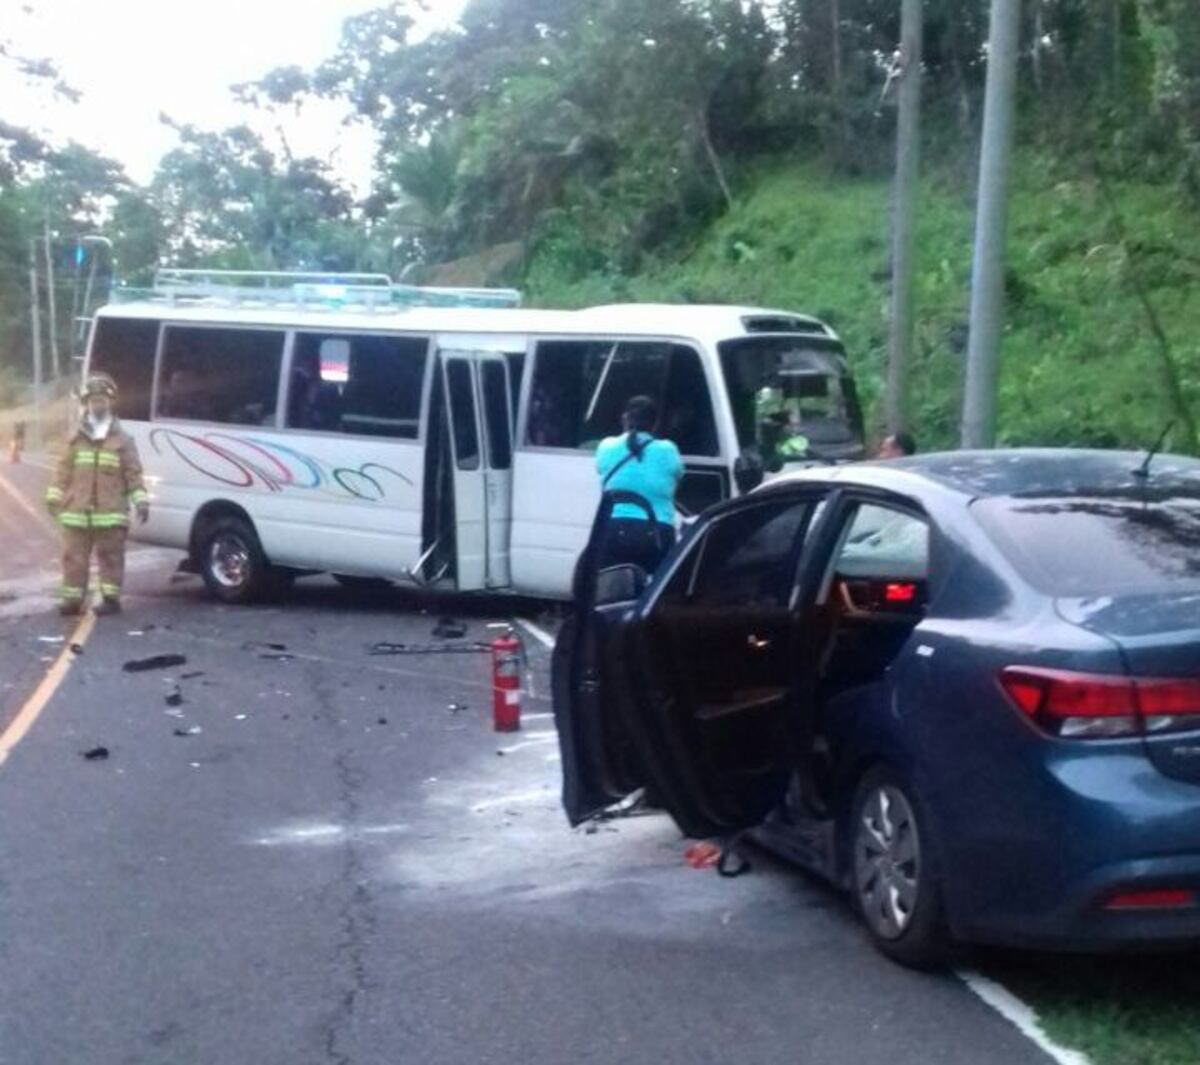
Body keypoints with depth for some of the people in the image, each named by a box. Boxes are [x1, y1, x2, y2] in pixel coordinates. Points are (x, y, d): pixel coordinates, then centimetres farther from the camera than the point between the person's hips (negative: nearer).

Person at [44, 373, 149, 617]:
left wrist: (140, 501, -6)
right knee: (74, 556, 4)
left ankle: (111, 598, 7)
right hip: (77, 512, 3)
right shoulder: (76, 439, 11)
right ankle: (72, 598, 9)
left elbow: (133, 472, 0)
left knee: (110, 556, 2)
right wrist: (55, 496, 7)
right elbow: (63, 470, 11)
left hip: (110, 513, -3)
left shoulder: (122, 439, 4)